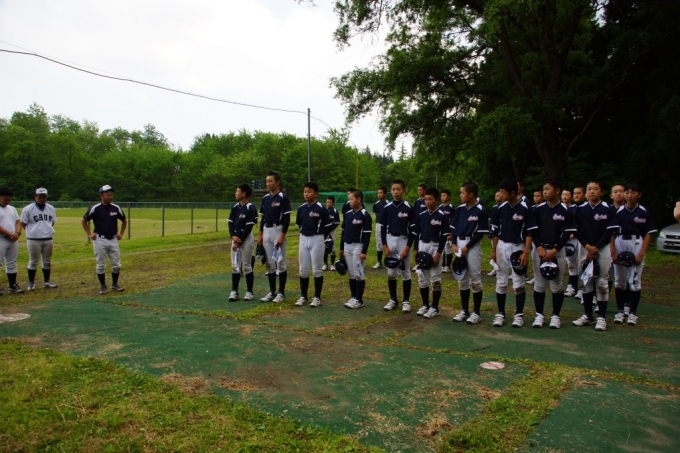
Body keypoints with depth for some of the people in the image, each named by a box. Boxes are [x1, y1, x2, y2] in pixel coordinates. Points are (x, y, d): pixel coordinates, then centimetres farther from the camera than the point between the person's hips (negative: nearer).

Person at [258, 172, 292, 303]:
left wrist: (282, 236, -17)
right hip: (266, 231, 7)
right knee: (269, 263, 9)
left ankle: (281, 293, 6)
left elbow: (287, 218, -12)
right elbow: (263, 217, 16)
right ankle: (272, 292, 17)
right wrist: (260, 234, 12)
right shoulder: (265, 198, 11)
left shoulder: (283, 198, -9)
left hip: (278, 230, -7)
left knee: (280, 262, -2)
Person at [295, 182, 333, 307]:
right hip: (303, 239, 5)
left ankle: (317, 297, 11)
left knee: (317, 269, 1)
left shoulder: (321, 209, -11)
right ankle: (303, 296, 20)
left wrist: (318, 237, -1)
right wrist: (305, 234, 9)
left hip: (317, 240, -5)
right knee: (303, 269, 9)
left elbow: (328, 226, -7)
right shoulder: (301, 208, 5)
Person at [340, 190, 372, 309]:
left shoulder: (365, 215, -11)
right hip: (347, 246, 7)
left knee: (358, 273, -3)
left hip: (358, 246, -7)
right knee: (351, 273, 11)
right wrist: (341, 248, 15)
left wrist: (364, 251, -17)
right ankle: (353, 297, 20)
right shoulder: (347, 214, 9)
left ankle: (359, 300, 4)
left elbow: (367, 235, -14)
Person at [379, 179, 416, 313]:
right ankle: (393, 300, 19)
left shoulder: (409, 208, -7)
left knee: (405, 272, 2)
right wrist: (384, 246, -4)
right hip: (390, 240, 3)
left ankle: (406, 301, 12)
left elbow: (413, 229, -7)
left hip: (404, 241, -3)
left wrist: (407, 247, -13)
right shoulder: (386, 208, 2)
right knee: (391, 272, 8)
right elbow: (382, 228, 4)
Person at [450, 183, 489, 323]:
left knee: (475, 279, -1)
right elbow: (453, 227, 11)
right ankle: (464, 310, 19)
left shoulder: (481, 211, -9)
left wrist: (467, 247, -13)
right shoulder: (459, 209, 8)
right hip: (459, 245, 6)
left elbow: (480, 233, -11)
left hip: (473, 246, -6)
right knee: (462, 279, 10)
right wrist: (453, 244, -2)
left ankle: (476, 312, 9)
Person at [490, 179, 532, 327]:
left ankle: (519, 314, 13)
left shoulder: (525, 209, -10)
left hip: (518, 247, -4)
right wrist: (493, 250, 7)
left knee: (519, 283, 1)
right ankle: (500, 314, 15)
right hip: (502, 246, 4)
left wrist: (525, 252, -15)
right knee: (501, 282, 7)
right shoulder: (501, 208, 3)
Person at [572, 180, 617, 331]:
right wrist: (587, 246, -10)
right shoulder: (580, 209, 4)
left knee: (602, 283, -2)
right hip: (585, 248, 3)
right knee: (586, 283, 6)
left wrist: (595, 248, -12)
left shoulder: (608, 209, -4)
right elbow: (577, 230, 3)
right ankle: (588, 315, 14)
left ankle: (601, 317, 5)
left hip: (603, 249, -3)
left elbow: (609, 231, -6)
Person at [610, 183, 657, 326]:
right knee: (619, 280, 8)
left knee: (635, 281, -1)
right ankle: (620, 311, 19)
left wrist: (641, 253, -8)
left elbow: (648, 234, 0)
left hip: (637, 244, -2)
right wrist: (613, 252, -5)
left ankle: (633, 313, 10)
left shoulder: (644, 212, -1)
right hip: (620, 244, 2)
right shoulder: (618, 211, 2)